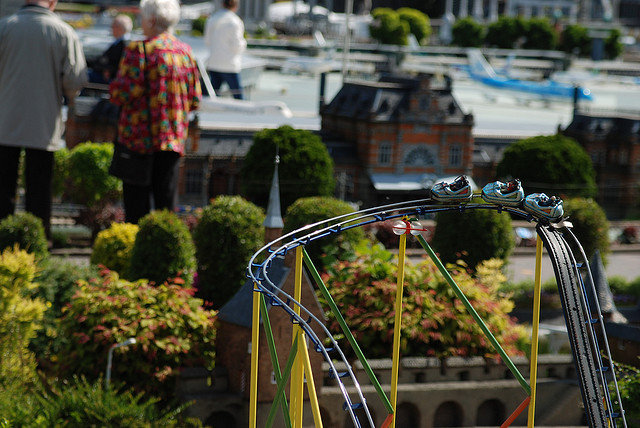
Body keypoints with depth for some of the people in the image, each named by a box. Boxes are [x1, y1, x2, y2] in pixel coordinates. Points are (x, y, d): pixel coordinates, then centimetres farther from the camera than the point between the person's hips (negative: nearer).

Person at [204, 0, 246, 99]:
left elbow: (207, 41, 11)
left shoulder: (212, 19, 5)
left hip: (213, 63, 5)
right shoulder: (235, 22, -12)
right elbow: (236, 46, -12)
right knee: (238, 96, 2)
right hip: (229, 65, -5)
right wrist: (243, 43, 8)